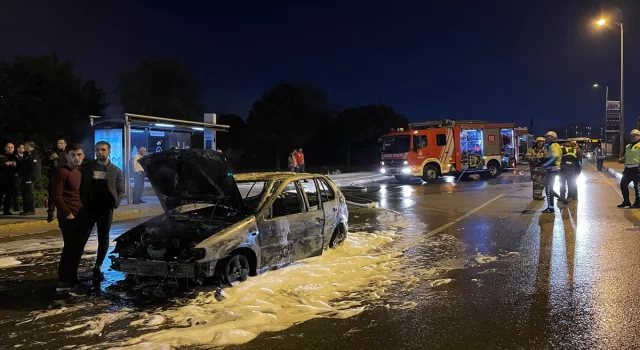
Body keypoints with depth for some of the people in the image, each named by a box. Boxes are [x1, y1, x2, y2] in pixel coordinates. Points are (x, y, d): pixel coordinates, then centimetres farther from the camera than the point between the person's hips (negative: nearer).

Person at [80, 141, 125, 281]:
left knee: (103, 240, 8)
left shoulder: (116, 171, 8)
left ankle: (97, 267, 21)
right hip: (88, 208, -1)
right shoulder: (86, 167, 6)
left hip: (106, 210, 1)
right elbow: (79, 186, 4)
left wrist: (115, 203, -11)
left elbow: (120, 191, 5)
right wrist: (81, 203, -7)